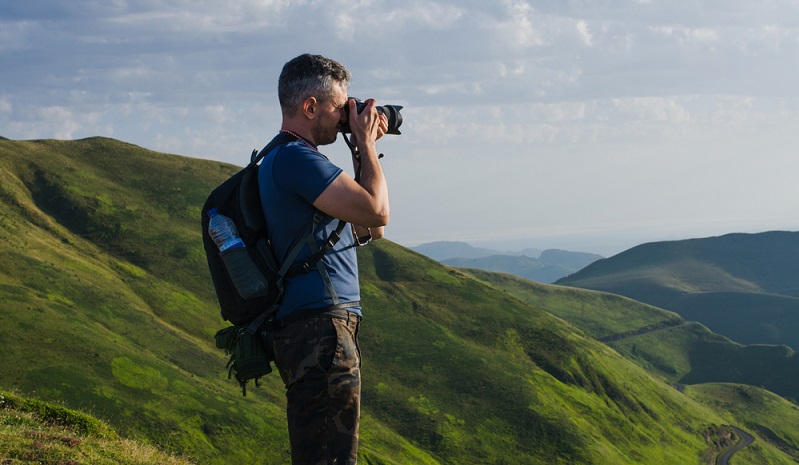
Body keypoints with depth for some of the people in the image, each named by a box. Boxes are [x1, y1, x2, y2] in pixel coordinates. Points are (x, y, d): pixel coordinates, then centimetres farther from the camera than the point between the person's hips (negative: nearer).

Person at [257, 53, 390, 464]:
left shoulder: (290, 158, 22)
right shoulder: (295, 158, -12)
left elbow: (367, 231, 23)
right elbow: (377, 212, -17)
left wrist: (364, 151, 18)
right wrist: (366, 144, -2)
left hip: (311, 330, 11)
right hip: (319, 328, -11)